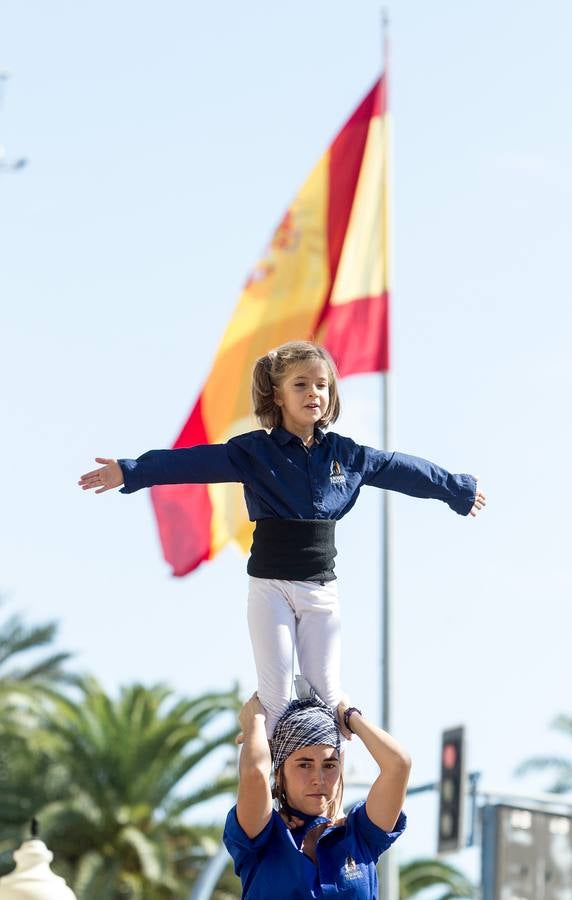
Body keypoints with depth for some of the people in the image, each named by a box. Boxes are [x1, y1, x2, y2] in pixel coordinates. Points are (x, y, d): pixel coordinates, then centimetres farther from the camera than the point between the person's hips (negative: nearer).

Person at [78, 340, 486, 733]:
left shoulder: (345, 454, 6)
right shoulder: (255, 450, -6)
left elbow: (401, 469, 18)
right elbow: (196, 462, -17)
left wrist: (459, 489, 30)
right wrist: (131, 473, -29)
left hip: (322, 588, 3)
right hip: (271, 586, -3)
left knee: (328, 697, 3)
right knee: (276, 699, -3)